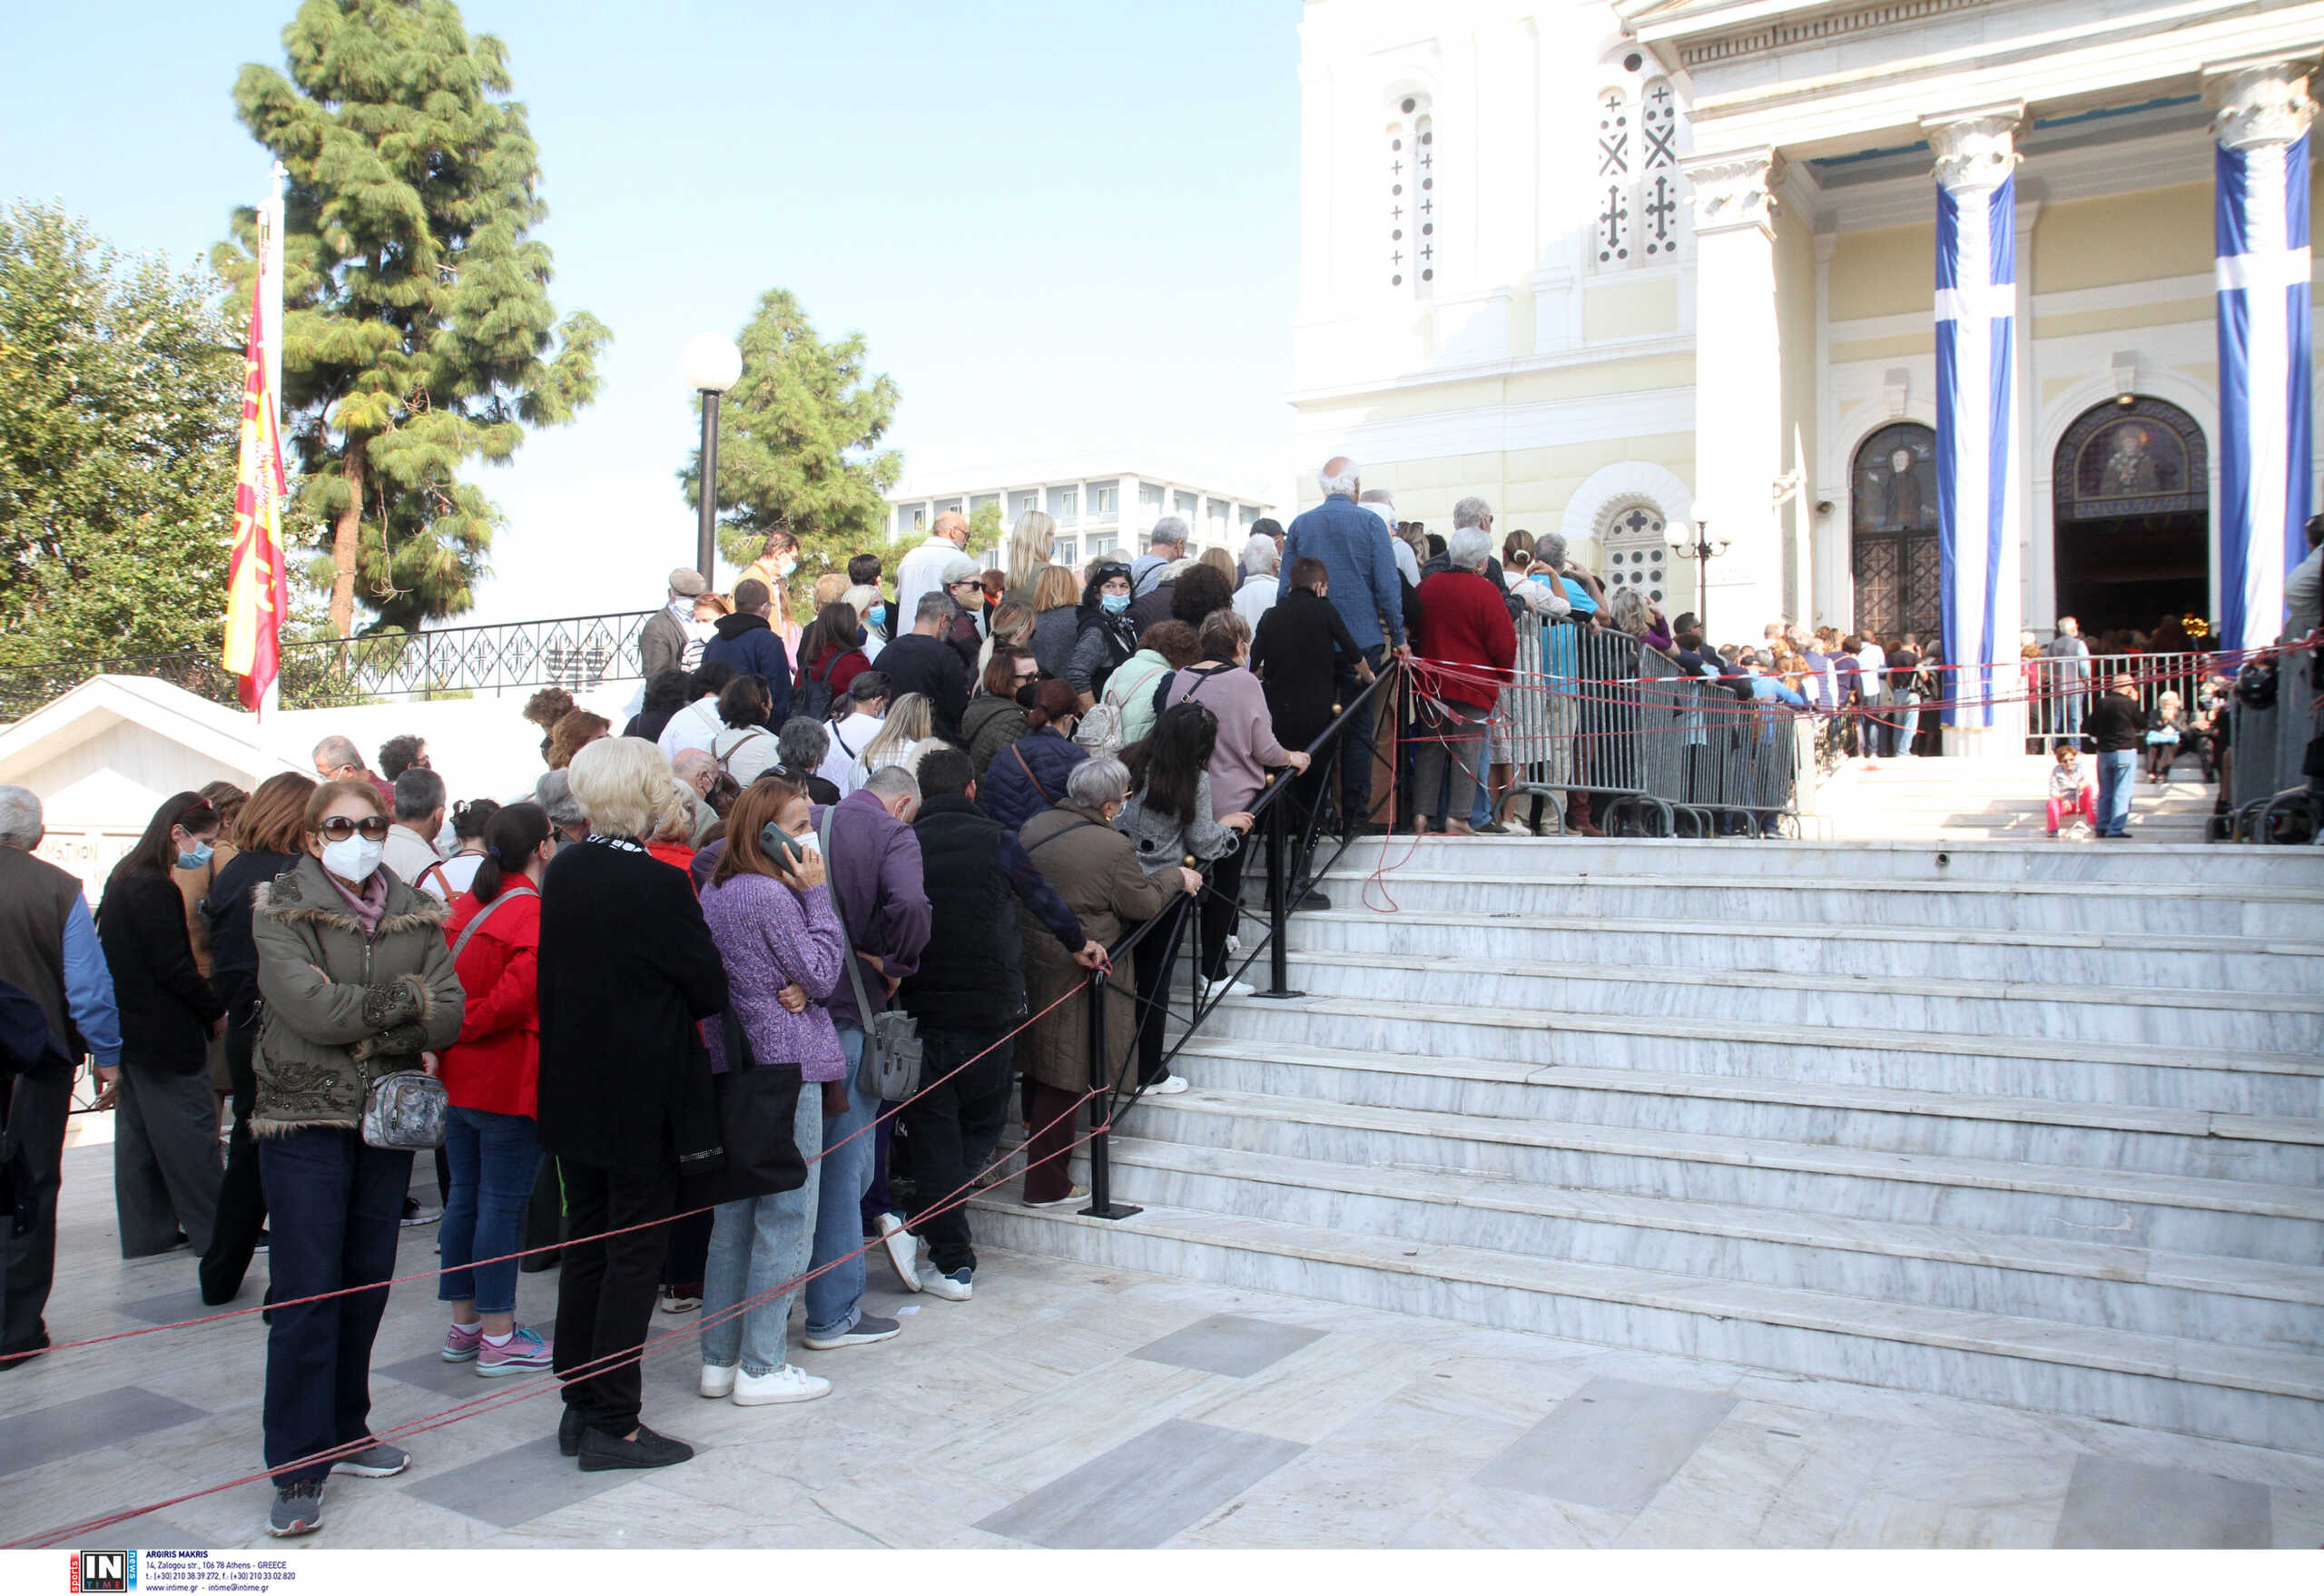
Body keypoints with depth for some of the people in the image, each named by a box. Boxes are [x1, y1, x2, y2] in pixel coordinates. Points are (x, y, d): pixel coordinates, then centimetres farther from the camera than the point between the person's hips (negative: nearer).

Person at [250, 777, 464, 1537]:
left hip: (387, 1116, 4)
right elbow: (310, 1008, -18)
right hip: (304, 1116, -4)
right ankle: (297, 1468, 3)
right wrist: (406, 1001, -9)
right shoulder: (280, 910, -3)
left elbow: (450, 1013, -4)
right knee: (305, 1293, -4)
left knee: (367, 1281, 10)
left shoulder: (415, 914, 8)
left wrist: (363, 1025, -15)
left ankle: (343, 1431, 26)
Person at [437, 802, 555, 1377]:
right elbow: (521, 991, -27)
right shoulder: (534, 913, -17)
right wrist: (469, 1026, -15)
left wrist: (450, 1032, 7)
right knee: (503, 1202, 0)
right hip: (510, 1082, -8)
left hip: (459, 1077, 8)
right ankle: (499, 1338, 8)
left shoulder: (466, 905, 8)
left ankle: (464, 1324, 27)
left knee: (465, 1196, 15)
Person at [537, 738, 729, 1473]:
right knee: (636, 1252, 3)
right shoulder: (657, 884, -20)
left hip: (573, 1090, 7)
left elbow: (553, 977, 10)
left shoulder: (561, 873, 1)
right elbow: (711, 988, -12)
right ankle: (613, 1424, 10)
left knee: (587, 1244, 16)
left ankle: (580, 1408, 26)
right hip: (643, 1099, -7)